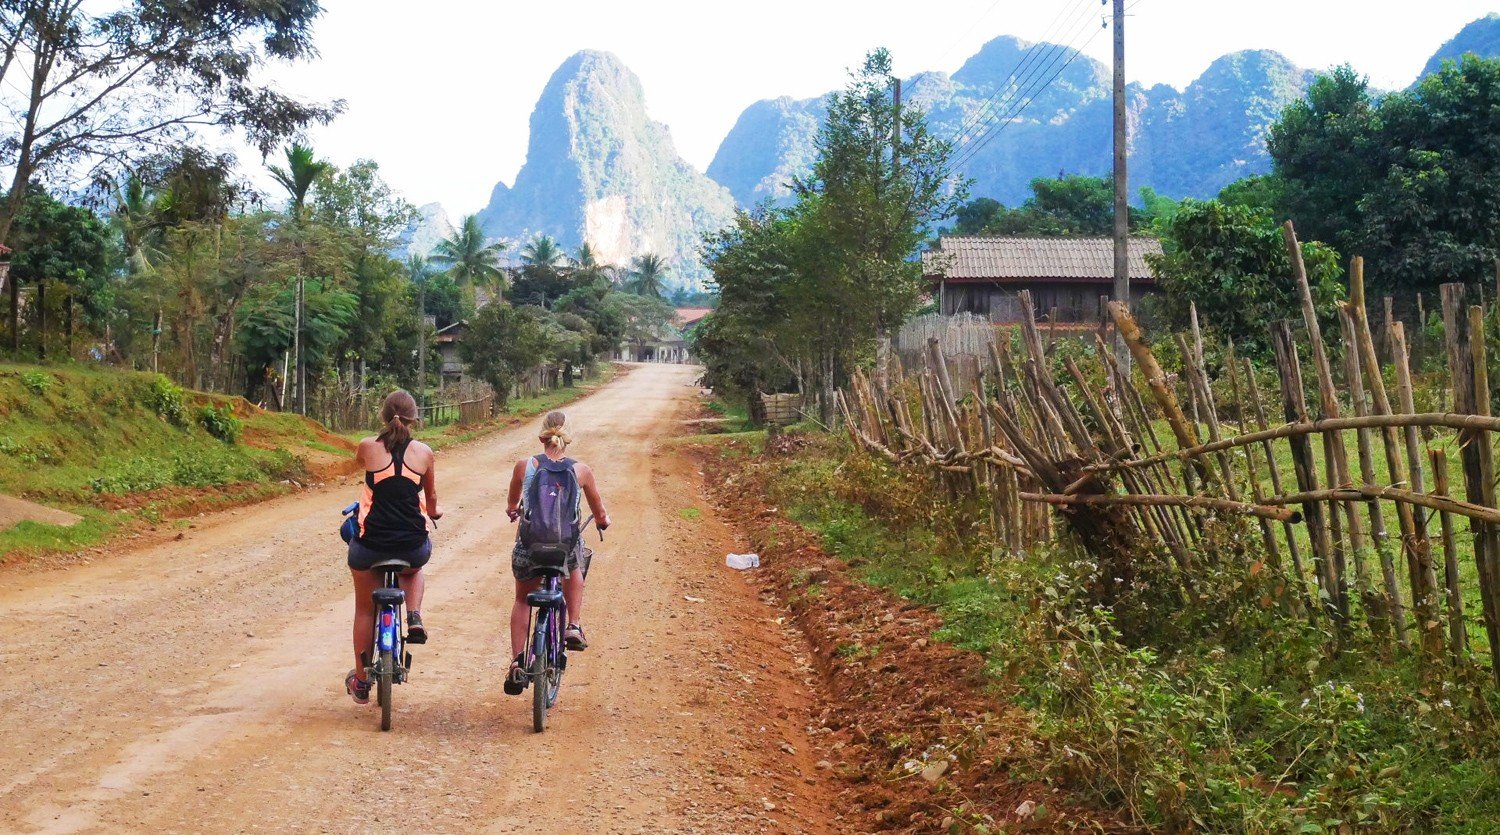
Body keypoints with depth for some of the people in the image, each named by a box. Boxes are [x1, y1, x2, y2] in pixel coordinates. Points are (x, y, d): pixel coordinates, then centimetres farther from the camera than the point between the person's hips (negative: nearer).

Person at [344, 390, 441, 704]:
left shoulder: (368, 447, -4)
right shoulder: (423, 452, -1)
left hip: (370, 544, -1)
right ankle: (414, 617, 10)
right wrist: (434, 513, 37)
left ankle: (361, 681, 28)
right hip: (412, 545, 1)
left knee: (365, 609, 20)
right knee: (414, 570, 38)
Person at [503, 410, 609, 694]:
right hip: (567, 547, 0)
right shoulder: (581, 470, -4)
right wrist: (603, 521, 35)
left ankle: (517, 664, 20)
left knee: (522, 599, 28)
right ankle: (574, 626, 26)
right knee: (575, 567, 38)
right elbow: (600, 515, 11)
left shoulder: (523, 466, -4)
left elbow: (512, 506, 17)